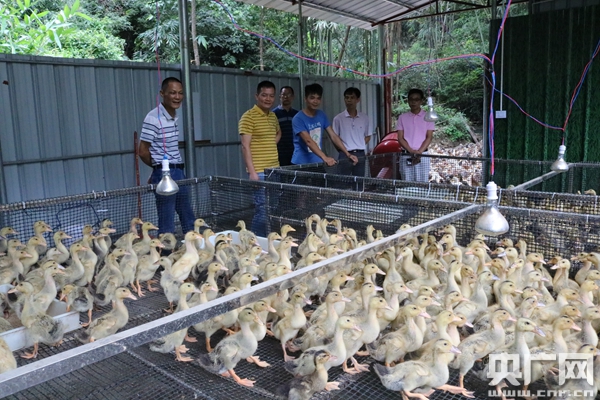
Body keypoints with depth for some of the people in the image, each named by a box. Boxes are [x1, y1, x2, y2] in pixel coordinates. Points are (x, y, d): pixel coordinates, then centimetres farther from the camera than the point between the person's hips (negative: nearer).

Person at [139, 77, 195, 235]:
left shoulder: (175, 117, 12)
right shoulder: (154, 118, -13)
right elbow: (143, 152, -11)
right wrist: (159, 168, 4)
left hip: (180, 173, 8)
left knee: (189, 222, 16)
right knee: (167, 226, -1)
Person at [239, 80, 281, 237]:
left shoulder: (273, 116, 14)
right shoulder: (248, 117, -8)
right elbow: (245, 146, -13)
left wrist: (273, 142, 14)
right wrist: (252, 172, -19)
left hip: (274, 170, 8)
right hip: (259, 172, -8)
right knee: (262, 209, -7)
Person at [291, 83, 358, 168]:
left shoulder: (322, 116, 6)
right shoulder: (298, 119, -14)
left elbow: (333, 136, 3)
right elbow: (308, 141, -26)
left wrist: (348, 154, -8)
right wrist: (325, 158, -37)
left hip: (318, 163, 5)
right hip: (301, 163, -5)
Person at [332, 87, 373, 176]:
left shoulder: (364, 118, 5)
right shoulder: (338, 118, -2)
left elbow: (368, 136, 13)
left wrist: (359, 146, 2)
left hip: (360, 155, 3)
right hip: (345, 155, -2)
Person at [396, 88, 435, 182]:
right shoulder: (402, 117, 8)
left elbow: (429, 137, -1)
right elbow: (400, 138, 2)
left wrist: (419, 152, -15)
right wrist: (411, 151, -13)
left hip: (422, 155, -1)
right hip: (406, 156, 1)